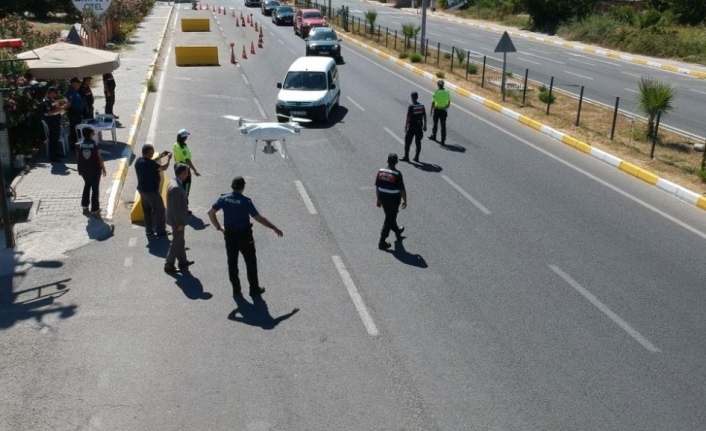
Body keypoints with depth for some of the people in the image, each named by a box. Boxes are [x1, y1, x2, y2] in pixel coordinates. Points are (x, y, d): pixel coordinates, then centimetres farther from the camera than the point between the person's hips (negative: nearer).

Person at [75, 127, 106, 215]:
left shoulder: (79, 145, -6)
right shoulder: (95, 145, -15)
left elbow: (78, 159, 2)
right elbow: (100, 158, -11)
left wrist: (79, 169, 15)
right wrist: (103, 169, 0)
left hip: (84, 170, 4)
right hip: (95, 170, -4)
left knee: (87, 185, 27)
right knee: (95, 189, 7)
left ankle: (84, 205, 30)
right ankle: (95, 209, 10)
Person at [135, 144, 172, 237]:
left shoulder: (139, 160, 0)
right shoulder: (149, 163, -26)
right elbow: (163, 168, -14)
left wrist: (160, 157, 19)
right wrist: (168, 158, 2)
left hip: (142, 189, 9)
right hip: (151, 190, -9)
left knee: (147, 210, 19)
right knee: (159, 210, 6)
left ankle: (149, 230, 27)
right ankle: (160, 231, 13)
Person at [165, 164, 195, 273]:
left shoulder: (174, 182, 4)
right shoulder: (176, 187, -28)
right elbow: (176, 208, -26)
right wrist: (180, 223, -19)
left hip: (177, 219, 10)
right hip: (177, 220, -10)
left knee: (180, 240, 21)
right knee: (176, 242, 3)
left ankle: (182, 261, 35)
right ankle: (169, 265, 13)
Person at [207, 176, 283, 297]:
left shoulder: (224, 199, -5)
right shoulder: (245, 201, -17)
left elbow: (211, 213, -1)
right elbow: (259, 218, -17)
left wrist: (218, 227, 9)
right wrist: (274, 228, -11)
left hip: (229, 235, 4)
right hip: (244, 235, -4)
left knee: (232, 262, 14)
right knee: (251, 262, 10)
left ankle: (236, 289, 19)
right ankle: (254, 289, 16)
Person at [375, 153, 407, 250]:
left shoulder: (380, 172, -5)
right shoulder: (397, 174, -21)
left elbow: (377, 187, 3)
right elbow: (402, 190, -17)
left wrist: (378, 199, 14)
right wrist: (404, 201, -3)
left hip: (383, 199, 6)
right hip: (394, 200, -6)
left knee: (390, 217, 25)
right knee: (389, 220, 5)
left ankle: (397, 231, 50)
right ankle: (382, 242, 7)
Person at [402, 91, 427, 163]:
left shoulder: (411, 107, -13)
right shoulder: (422, 106, 2)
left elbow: (408, 117, -14)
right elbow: (424, 116, 5)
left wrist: (406, 126, -6)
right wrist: (425, 125, 14)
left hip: (412, 127, -5)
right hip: (419, 127, 5)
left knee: (407, 142, 6)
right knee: (418, 142, 11)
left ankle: (406, 157, 8)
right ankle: (416, 157, 13)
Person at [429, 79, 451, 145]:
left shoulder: (436, 92, -14)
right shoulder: (447, 92, -2)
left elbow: (433, 102, -11)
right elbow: (449, 102, 6)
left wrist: (431, 110, 0)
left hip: (437, 110, -2)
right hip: (444, 111, 3)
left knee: (435, 124, 18)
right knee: (443, 126, 3)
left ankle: (434, 136, 34)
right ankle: (443, 140, 0)